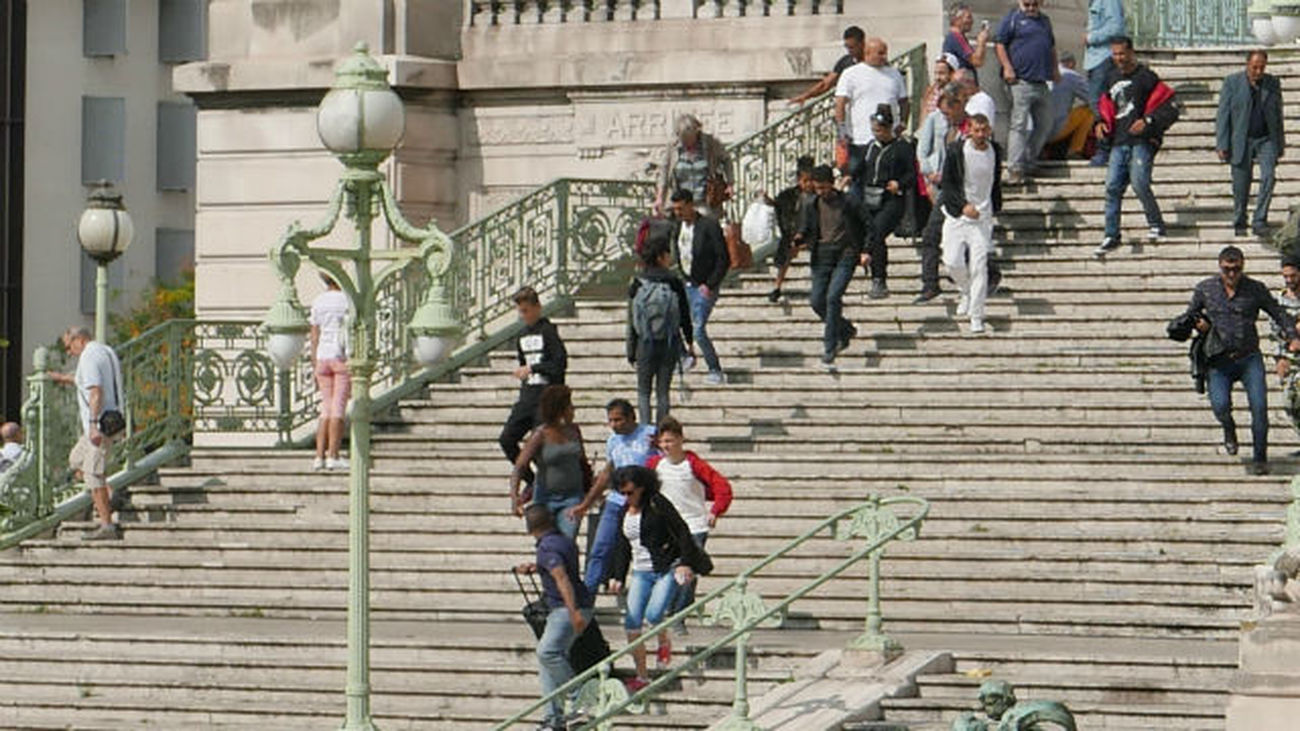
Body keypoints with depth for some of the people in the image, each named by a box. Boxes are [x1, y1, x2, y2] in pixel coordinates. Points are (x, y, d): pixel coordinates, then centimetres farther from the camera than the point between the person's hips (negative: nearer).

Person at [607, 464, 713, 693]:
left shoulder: (658, 504, -8)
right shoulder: (626, 512, 13)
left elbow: (682, 532, -13)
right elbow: (624, 547, 22)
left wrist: (686, 564, -20)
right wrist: (618, 576, 16)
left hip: (667, 569, -6)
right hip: (641, 573, 6)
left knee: (653, 615, -24)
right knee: (632, 625, -6)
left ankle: (664, 642, 12)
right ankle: (641, 678, 4)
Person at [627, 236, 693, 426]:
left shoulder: (637, 285, -5)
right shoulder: (674, 284, -8)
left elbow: (631, 321, -2)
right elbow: (685, 316, 0)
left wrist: (631, 351, 6)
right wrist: (689, 341, 15)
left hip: (645, 344, 0)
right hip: (670, 344, 0)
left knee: (643, 391, 9)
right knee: (663, 392, 8)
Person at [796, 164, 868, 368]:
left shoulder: (849, 202, -1)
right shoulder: (813, 206, 9)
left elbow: (867, 227, 5)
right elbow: (806, 228, 17)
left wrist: (865, 251, -5)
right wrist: (800, 238, -6)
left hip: (845, 254, -5)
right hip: (822, 257, 5)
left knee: (833, 297, -18)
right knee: (817, 301, -1)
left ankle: (829, 347, -11)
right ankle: (846, 330, 25)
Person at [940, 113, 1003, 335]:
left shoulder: (995, 152, 2)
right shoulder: (957, 151, -8)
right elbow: (948, 183, -6)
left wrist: (995, 207, 15)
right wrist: (963, 205, -17)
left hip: (983, 216, 1)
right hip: (957, 215, -1)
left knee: (979, 266, -9)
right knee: (953, 262, -4)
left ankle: (976, 317, -3)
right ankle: (967, 293, 29)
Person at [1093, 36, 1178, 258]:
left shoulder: (1145, 77, -3)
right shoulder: (1112, 78, 17)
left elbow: (1170, 109, -6)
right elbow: (1106, 106, 29)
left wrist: (1148, 121, -18)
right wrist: (1101, 124, 8)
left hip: (1142, 140, -6)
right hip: (1119, 142, 6)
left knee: (1139, 183, -17)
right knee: (1112, 187, -1)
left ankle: (1156, 224, 2)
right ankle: (1111, 236, 4)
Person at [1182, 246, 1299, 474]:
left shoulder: (1256, 289, 1)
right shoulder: (1205, 289, 3)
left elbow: (1279, 314, 7)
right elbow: (1189, 316, 17)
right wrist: (1198, 322, -7)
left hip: (1249, 358, 0)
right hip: (1219, 361, 0)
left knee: (1259, 406, -14)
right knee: (1220, 405, -20)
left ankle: (1260, 458, 2)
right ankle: (1229, 430, 16)